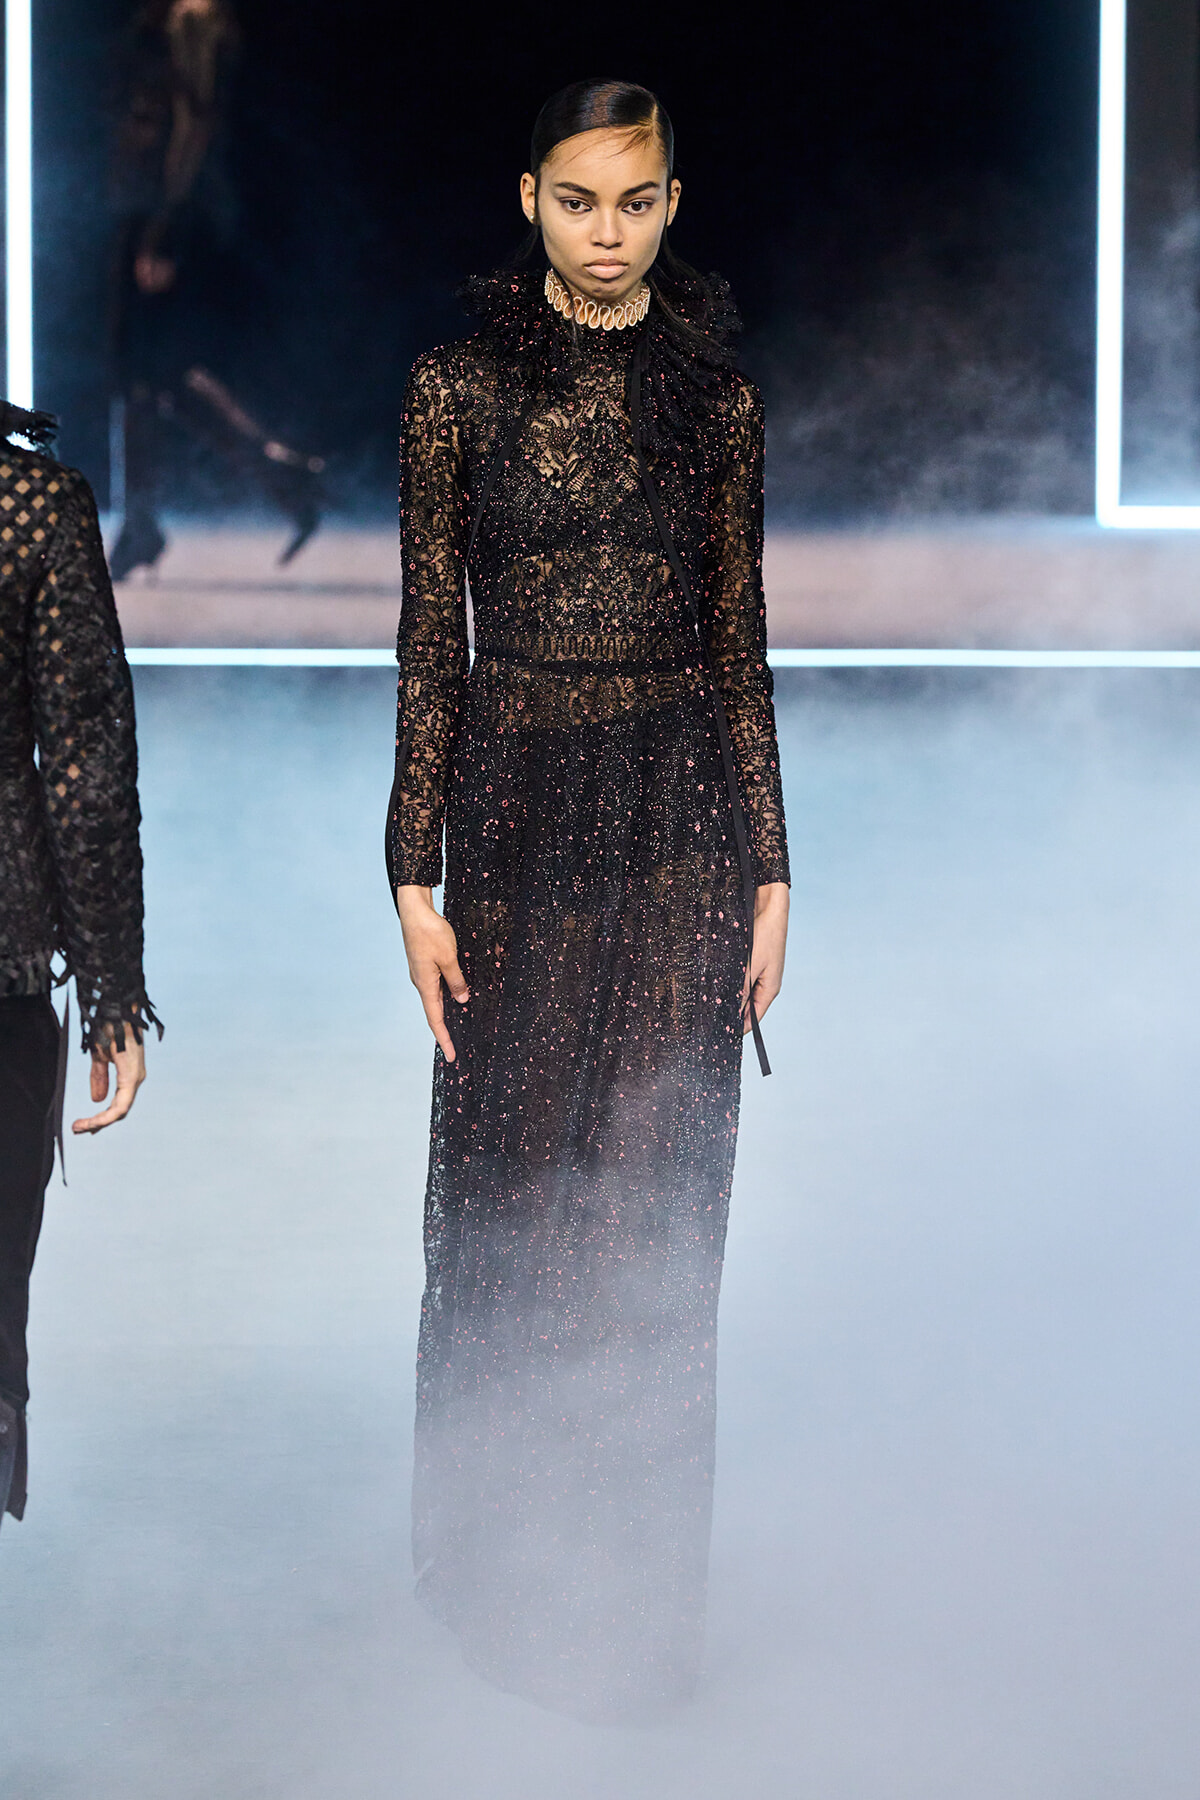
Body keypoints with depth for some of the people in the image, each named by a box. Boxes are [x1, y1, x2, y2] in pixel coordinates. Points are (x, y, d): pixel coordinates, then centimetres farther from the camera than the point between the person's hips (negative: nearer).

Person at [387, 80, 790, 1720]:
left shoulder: (717, 396, 5)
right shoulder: (460, 387, -1)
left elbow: (741, 644, 7)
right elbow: (429, 642, -1)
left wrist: (770, 873, 3)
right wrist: (415, 876, -5)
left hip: (684, 815, 1)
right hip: (518, 803, -1)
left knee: (655, 1199, 3)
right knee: (515, 1180, 5)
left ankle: (631, 1585, 15)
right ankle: (502, 1564, 22)